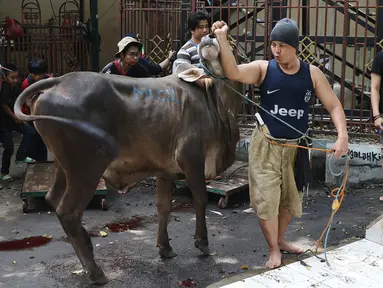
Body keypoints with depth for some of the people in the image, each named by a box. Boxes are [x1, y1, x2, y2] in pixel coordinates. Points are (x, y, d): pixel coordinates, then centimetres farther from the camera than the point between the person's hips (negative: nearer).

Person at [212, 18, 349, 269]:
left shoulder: (312, 73, -5)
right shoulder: (263, 68, -9)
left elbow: (334, 105, -4)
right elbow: (233, 72, -26)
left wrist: (343, 136, -19)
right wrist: (222, 38, -35)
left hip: (296, 147, 3)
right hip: (266, 146, -2)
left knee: (291, 197, 17)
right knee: (267, 198, -1)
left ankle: (280, 240, 40)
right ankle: (274, 250, 18)